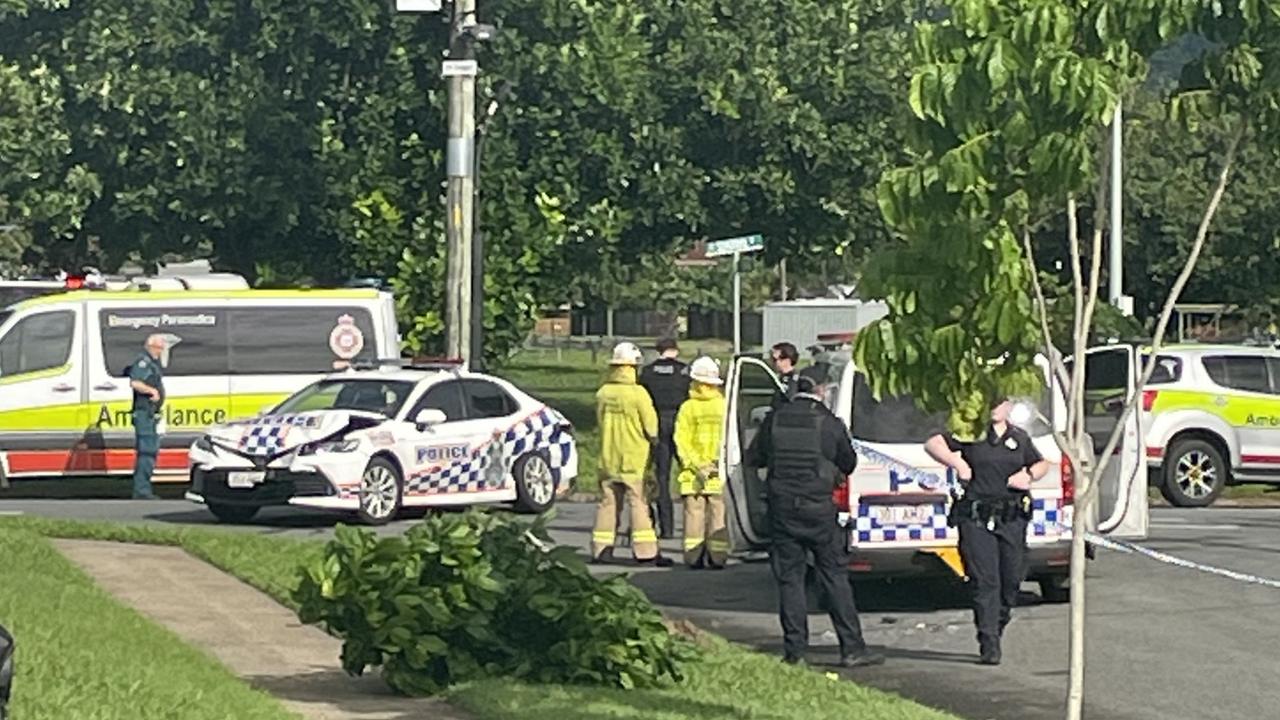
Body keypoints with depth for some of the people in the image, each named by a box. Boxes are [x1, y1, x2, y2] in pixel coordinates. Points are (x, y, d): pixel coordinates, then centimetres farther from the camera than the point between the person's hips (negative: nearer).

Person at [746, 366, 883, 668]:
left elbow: (753, 458, 9)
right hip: (819, 508, -2)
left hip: (782, 507, 2)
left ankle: (794, 651, 4)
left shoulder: (775, 420, 1)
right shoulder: (829, 423, -6)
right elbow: (849, 464, 5)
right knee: (835, 577, 3)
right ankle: (852, 647, 1)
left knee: (789, 579, 6)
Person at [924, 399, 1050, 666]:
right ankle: (989, 644, -8)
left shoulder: (1019, 438, 15)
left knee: (1012, 579, 7)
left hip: (1012, 520, 4)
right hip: (977, 520, -4)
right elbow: (932, 444, -4)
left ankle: (996, 629, 30)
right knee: (985, 581, -8)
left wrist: (1029, 476, 4)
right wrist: (958, 463, -17)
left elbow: (1041, 464, 26)